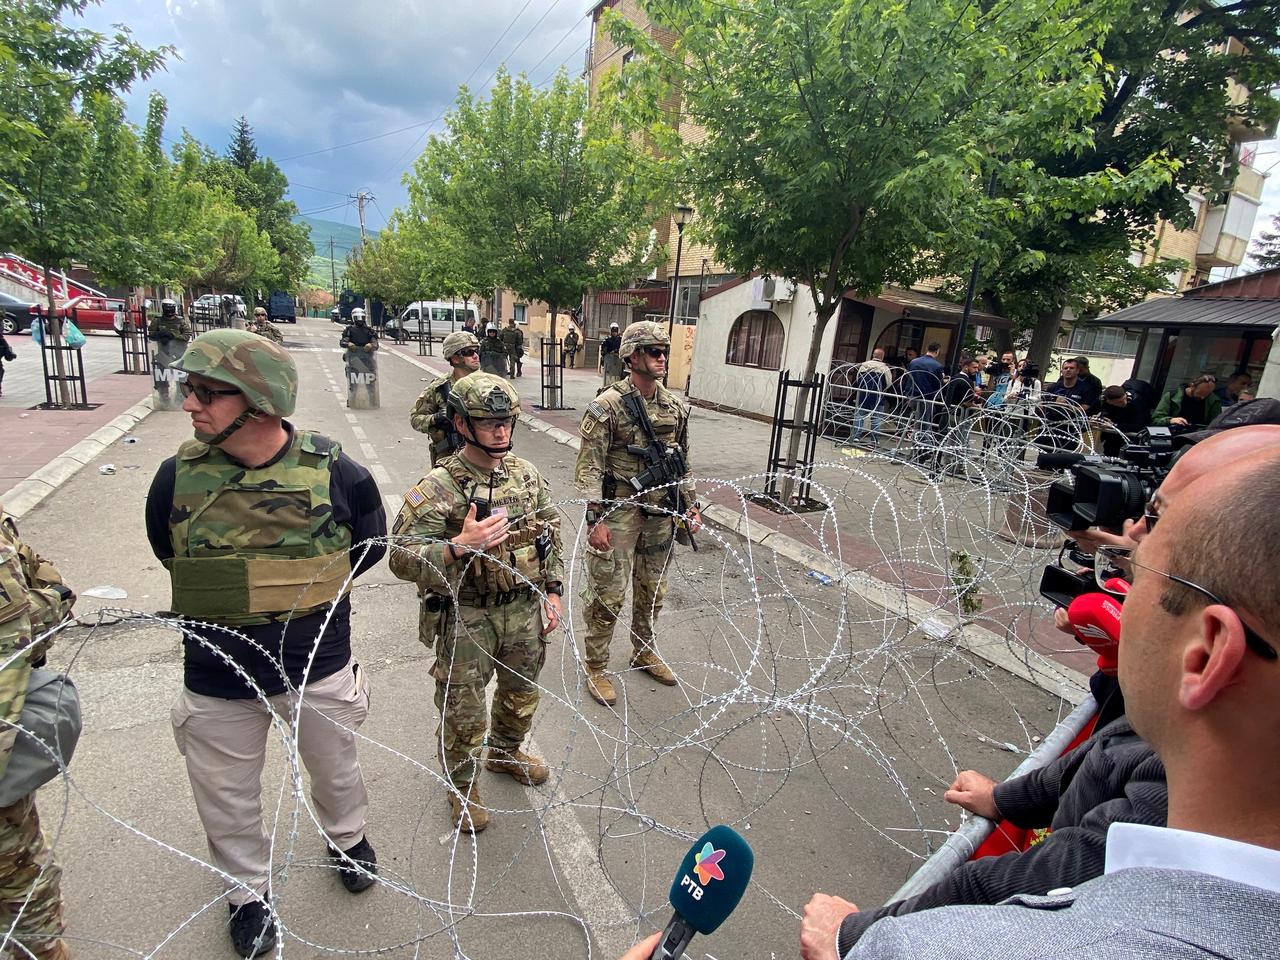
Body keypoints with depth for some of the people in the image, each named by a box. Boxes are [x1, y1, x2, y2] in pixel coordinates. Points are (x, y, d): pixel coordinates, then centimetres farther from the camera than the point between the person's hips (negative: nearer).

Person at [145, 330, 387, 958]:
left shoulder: (333, 471, -19)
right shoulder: (179, 475, -13)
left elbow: (369, 546, -1)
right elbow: (168, 553, 7)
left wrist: (308, 587, -3)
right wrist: (225, 597, 2)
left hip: (318, 670, -1)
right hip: (217, 679, 2)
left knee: (334, 769, 24)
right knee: (226, 797, 21)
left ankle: (347, 837, 57)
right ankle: (246, 888, 51)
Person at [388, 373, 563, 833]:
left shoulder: (527, 475, -1)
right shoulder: (437, 488, -18)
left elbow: (552, 536, 9)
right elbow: (402, 558, -21)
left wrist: (552, 591, 5)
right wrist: (460, 546, -36)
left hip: (524, 610, 5)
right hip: (465, 617, -5)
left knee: (522, 693, 24)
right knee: (463, 711, 11)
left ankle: (506, 752, 53)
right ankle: (462, 784, 39)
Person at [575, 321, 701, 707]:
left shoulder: (676, 407, 5)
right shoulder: (607, 405, -13)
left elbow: (682, 461, 14)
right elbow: (589, 466, -14)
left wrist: (690, 505, 12)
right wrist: (596, 520, -18)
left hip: (660, 512, 6)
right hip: (618, 511, -6)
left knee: (652, 589, 19)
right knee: (608, 594, 2)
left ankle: (643, 650, 40)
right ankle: (595, 667, 21)